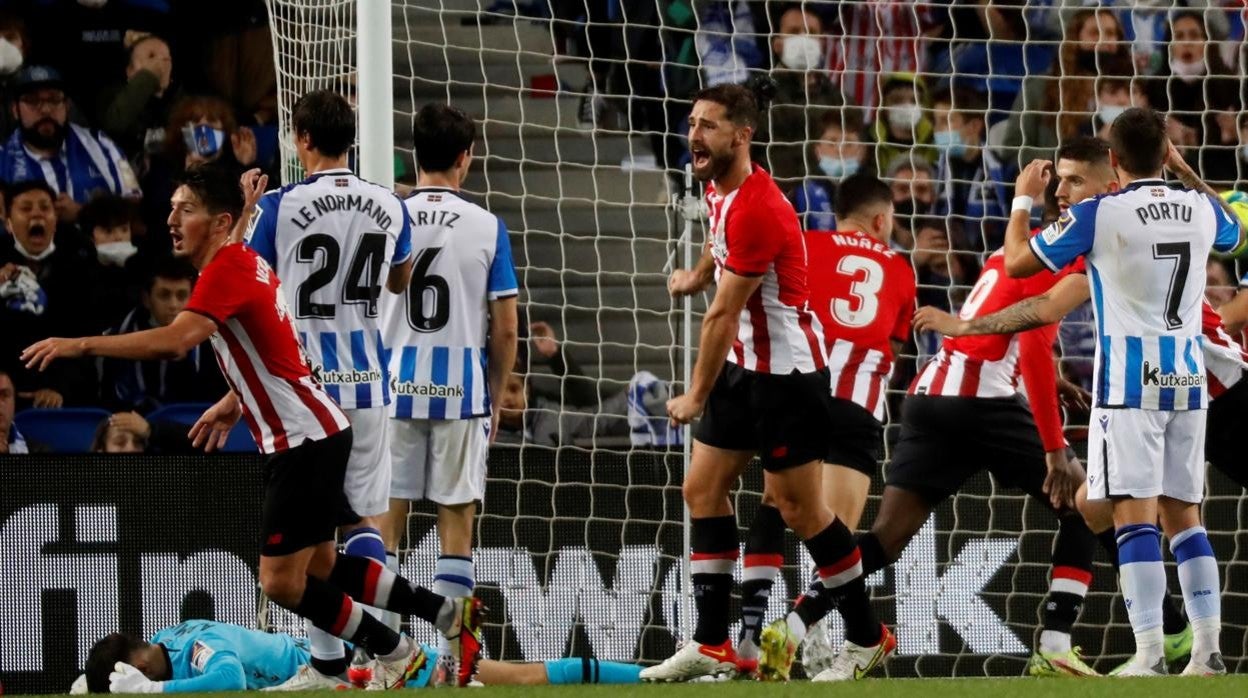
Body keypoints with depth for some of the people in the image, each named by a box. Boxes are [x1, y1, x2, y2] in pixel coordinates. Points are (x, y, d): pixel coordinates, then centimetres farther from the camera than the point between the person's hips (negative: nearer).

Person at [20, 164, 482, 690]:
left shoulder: (228, 267, -18)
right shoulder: (243, 261, 12)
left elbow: (176, 340, -33)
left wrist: (81, 345, -31)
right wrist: (233, 403, 30)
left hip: (304, 439, -10)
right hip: (305, 434, 10)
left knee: (281, 582, -7)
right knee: (318, 566, 17)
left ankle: (399, 658, 6)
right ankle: (450, 614, 24)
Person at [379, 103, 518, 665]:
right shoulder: (488, 228, -2)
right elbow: (504, 328, 0)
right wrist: (496, 397, 12)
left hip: (395, 386, 1)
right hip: (462, 387, -1)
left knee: (385, 518, 4)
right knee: (456, 521, 3)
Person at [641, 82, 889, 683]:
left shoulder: (756, 209, -26)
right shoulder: (719, 189, 3)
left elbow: (723, 316, -22)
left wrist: (697, 397, -17)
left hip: (787, 373, -10)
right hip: (745, 365, 10)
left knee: (798, 508, -3)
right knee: (702, 488, 5)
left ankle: (867, 638, 10)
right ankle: (711, 644, 7)